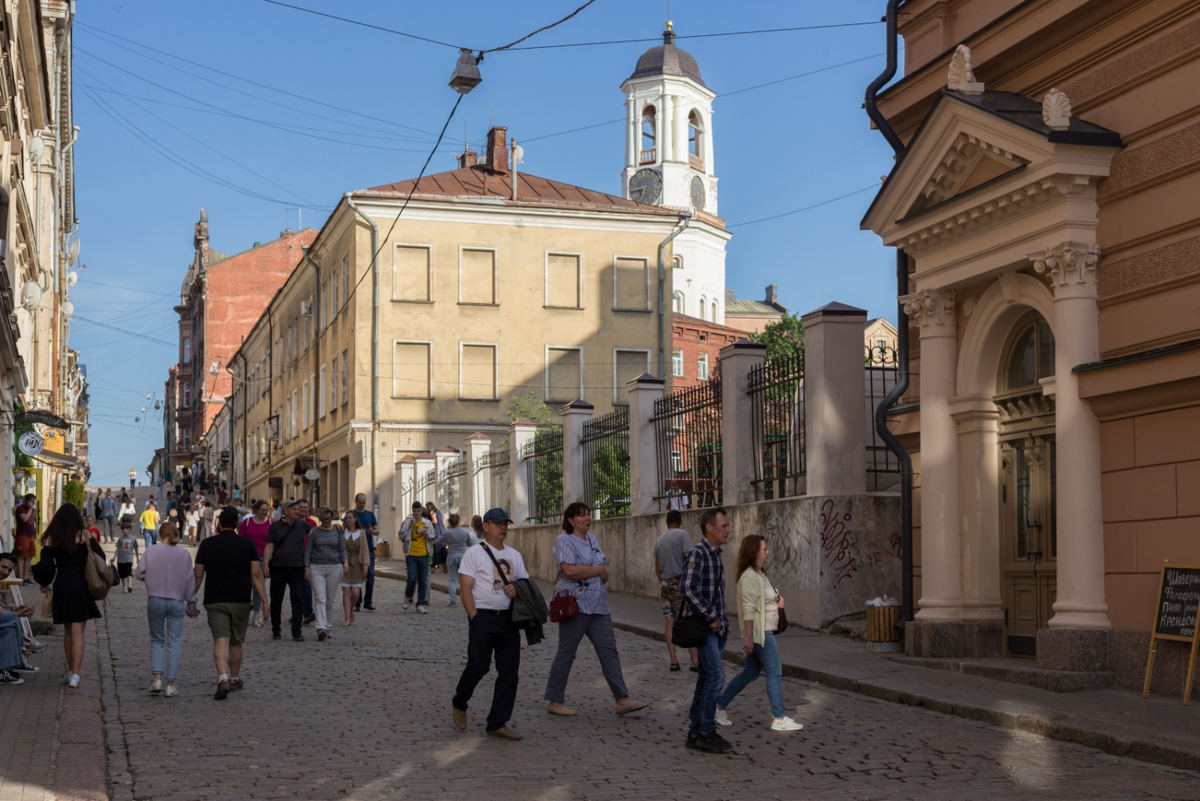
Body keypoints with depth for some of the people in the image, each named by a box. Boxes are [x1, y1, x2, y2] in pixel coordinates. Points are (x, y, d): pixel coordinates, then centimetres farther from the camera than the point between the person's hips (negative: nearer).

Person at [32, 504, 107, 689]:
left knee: (67, 631, 17)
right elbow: (100, 557, -6)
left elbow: (45, 565, 2)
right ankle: (75, 675, -10)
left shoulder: (51, 538, 2)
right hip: (80, 585, -3)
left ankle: (70, 671, 24)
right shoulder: (83, 535, -4)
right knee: (78, 631, -3)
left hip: (61, 586, 3)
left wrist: (44, 584, 15)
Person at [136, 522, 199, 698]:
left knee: (157, 641, 13)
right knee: (174, 643, 4)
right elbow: (190, 580, 4)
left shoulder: (151, 551, -4)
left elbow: (139, 574, -4)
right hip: (177, 602, 0)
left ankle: (156, 678, -1)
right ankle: (170, 684, 1)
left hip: (155, 600, 0)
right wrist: (191, 601, 15)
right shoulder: (184, 554, -1)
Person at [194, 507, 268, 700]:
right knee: (236, 642, 15)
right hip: (241, 601, 1)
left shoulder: (207, 544, 1)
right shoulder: (247, 544, 2)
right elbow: (256, 574, -3)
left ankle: (223, 679, -26)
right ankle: (235, 679, 28)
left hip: (215, 601, -1)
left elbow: (198, 575, 3)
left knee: (220, 640, -8)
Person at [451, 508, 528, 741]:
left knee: (510, 673, 2)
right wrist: (474, 618, -14)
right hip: (483, 617, -5)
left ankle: (497, 723, 9)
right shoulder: (475, 553, -1)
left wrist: (517, 589, -5)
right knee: (478, 667, -6)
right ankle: (459, 704, 22)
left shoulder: (514, 555, 16)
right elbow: (466, 588, -7)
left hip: (508, 619, 6)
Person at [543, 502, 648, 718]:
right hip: (575, 605, -8)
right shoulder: (564, 541, -9)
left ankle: (622, 700, 0)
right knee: (566, 653, 0)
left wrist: (604, 574, 3)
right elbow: (569, 570, -24)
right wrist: (599, 571, -13)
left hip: (598, 606, 8)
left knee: (609, 650, 2)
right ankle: (555, 702, 10)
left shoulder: (592, 539, 16)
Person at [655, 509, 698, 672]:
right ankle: (695, 661, -6)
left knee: (669, 622, 5)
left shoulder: (659, 539, 14)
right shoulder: (683, 535, -6)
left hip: (665, 583, 6)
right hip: (680, 582, -6)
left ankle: (673, 661, 4)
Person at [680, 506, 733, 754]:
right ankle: (705, 732, -7)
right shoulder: (697, 553, -14)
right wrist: (711, 617, -17)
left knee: (706, 678, 10)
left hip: (716, 626, 9)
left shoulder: (715, 554, 14)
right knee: (716, 675, -14)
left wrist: (721, 620, 14)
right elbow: (687, 589, -23)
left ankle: (696, 732, 16)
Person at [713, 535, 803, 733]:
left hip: (764, 631, 10)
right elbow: (748, 609, -23)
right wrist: (748, 637, -26)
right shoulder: (750, 577, -18)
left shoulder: (759, 574, 14)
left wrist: (777, 601, 7)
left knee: (751, 672, 15)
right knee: (774, 673, -6)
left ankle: (720, 705, 21)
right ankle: (779, 718, -1)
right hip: (760, 632, -10)